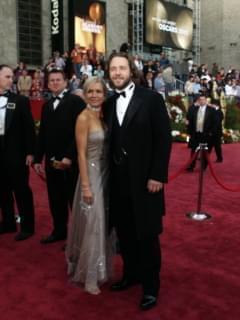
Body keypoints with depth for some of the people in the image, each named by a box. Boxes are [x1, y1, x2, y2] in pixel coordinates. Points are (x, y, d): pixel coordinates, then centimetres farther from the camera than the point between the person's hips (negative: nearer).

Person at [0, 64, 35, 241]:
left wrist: (30, 152, -8)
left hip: (16, 153, -3)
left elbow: (29, 127, -4)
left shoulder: (21, 100, -3)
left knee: (22, 190, 4)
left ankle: (27, 226, 17)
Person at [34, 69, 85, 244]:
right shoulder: (47, 105, 14)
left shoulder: (76, 101, -7)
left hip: (70, 161, -6)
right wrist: (38, 158, 11)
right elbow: (42, 134, 15)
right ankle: (59, 230, 28)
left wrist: (69, 156, -19)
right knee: (55, 199, 13)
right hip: (51, 161, 6)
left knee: (74, 199, 5)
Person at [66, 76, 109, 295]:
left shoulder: (104, 115, 7)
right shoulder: (84, 118, -13)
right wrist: (85, 185, -18)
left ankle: (99, 270, 34)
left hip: (106, 174, 7)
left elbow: (106, 148, 9)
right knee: (92, 224, 0)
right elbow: (82, 154, -16)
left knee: (103, 223, 17)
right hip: (92, 174, -7)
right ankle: (89, 276, 16)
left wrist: (108, 176, 6)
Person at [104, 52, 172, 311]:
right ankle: (131, 274, 34)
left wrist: (157, 175, -15)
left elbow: (164, 139, -10)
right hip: (118, 179, 5)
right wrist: (110, 173, 5)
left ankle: (151, 286, 20)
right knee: (124, 231, 14)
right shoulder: (108, 104, 9)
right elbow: (111, 142, 10)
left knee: (147, 234, 5)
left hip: (144, 178, -5)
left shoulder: (151, 98, -7)